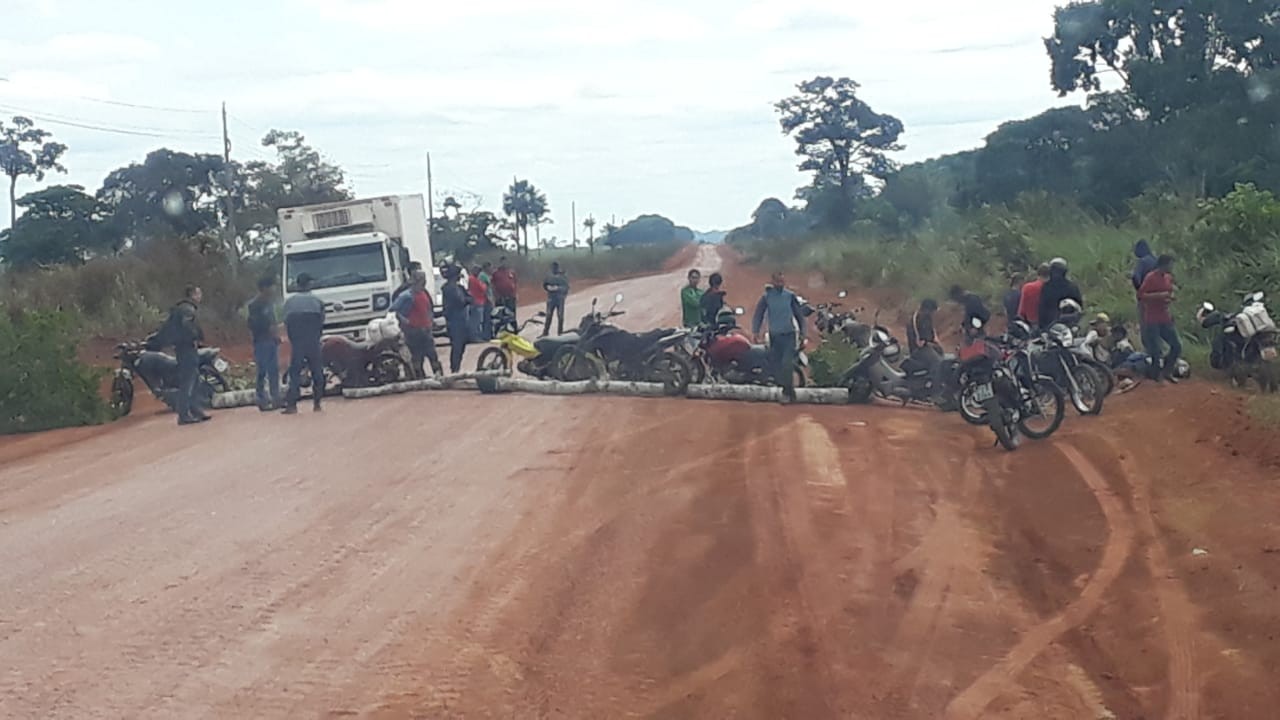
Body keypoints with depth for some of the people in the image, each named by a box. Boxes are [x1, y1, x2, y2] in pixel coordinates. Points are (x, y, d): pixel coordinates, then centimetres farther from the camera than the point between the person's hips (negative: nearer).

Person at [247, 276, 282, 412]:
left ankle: (276, 399, 17)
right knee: (263, 372, -6)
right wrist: (269, 328, -18)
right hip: (261, 341, -8)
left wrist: (276, 327, 6)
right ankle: (263, 401, -4)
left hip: (272, 340, 8)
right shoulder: (254, 304, -11)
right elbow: (253, 325, -15)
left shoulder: (270, 302, 13)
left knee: (274, 370, 10)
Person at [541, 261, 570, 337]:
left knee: (560, 316, 2)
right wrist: (548, 287, -8)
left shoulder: (563, 276, -5)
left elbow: (566, 287, -8)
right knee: (548, 315, 1)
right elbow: (544, 284, 13)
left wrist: (557, 288, -20)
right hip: (551, 298, 2)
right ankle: (545, 332, 6)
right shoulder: (549, 275, 5)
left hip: (560, 298, -2)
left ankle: (560, 332, 11)